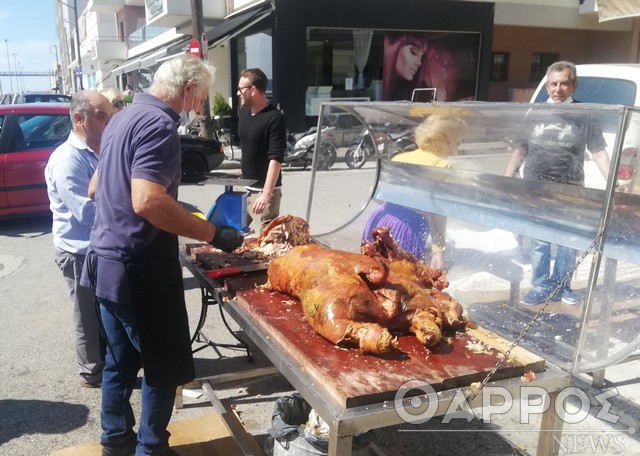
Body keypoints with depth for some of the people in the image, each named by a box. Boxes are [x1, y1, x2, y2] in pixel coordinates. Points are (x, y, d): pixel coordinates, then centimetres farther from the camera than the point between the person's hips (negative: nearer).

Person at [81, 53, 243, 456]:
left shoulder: (125, 118, 14)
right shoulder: (159, 124, -17)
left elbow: (100, 188, 25)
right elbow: (148, 201, -31)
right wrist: (213, 234, -24)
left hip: (108, 260, 10)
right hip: (138, 268, -10)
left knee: (121, 361, 20)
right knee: (164, 367, 6)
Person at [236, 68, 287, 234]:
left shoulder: (274, 118, -16)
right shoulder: (243, 112, 8)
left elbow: (276, 159, -22)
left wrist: (266, 194, -29)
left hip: (264, 190, -8)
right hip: (244, 188, 8)